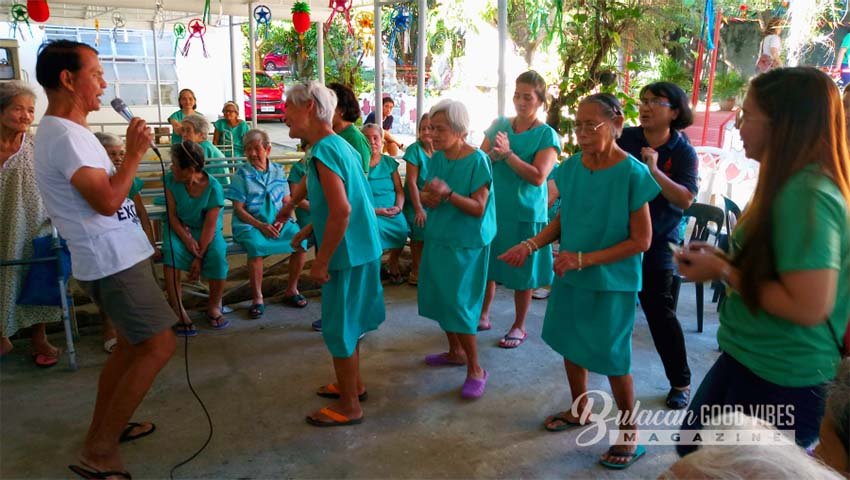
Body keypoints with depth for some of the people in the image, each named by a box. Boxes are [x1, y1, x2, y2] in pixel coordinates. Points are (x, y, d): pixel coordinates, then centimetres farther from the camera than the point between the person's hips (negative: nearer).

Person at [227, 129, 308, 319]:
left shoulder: (278, 171, 10)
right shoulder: (242, 174, 1)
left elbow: (287, 201, 10)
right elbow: (239, 209, -4)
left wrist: (281, 221, -10)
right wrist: (261, 226, -16)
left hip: (278, 223, 3)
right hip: (250, 225, -3)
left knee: (300, 240, -23)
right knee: (256, 246, -35)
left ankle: (291, 290, -3)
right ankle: (257, 298, -19)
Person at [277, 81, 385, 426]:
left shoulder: (324, 151, -20)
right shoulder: (340, 144, 10)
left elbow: (342, 210, -29)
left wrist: (321, 261, -23)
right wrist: (291, 204, 46)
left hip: (347, 252, -9)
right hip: (360, 247, 9)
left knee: (339, 328, 3)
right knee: (347, 322, 22)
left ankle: (349, 406, 16)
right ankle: (354, 383, 38)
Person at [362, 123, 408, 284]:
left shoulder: (389, 162, 15)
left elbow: (400, 190, 12)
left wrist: (398, 207, -8)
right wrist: (374, 210, -16)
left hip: (392, 210, 4)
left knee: (402, 227, -23)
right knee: (376, 228, -33)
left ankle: (393, 263, 7)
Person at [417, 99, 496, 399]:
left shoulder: (477, 160, -15)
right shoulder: (437, 158, 4)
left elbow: (478, 208, -18)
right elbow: (426, 197, 6)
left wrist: (448, 193, -31)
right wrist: (429, 197, -17)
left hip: (466, 243, -7)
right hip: (438, 238, 7)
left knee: (458, 304, -6)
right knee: (439, 298, 14)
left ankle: (475, 369, 7)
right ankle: (455, 351, 34)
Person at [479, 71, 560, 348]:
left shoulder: (547, 135, -7)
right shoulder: (499, 124, 6)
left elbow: (538, 177, -18)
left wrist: (508, 153, -21)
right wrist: (494, 154, -17)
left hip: (525, 212, -4)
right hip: (493, 207, 4)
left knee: (522, 271, 7)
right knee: (486, 264, 14)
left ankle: (519, 327, 23)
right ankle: (483, 316, 33)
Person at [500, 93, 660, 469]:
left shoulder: (632, 173, -18)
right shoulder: (572, 167, -2)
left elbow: (641, 240, -16)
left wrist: (585, 259, -23)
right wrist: (530, 245, -9)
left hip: (612, 282, -5)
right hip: (570, 276, 6)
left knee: (612, 357, 6)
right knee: (571, 345, 19)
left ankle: (629, 433, 28)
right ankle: (579, 409, 43)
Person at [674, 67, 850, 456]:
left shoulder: (806, 195, -25)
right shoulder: (795, 184, 6)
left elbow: (809, 305, -29)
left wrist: (723, 271, -18)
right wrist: (721, 258, 3)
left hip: (779, 380, -10)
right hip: (752, 360, 10)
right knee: (694, 446, 24)